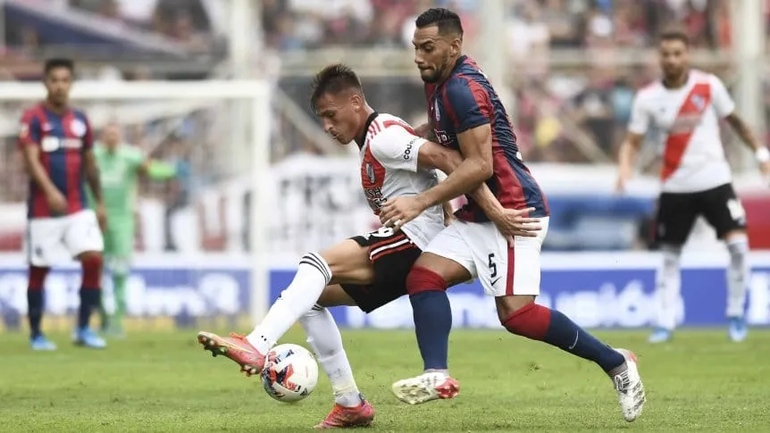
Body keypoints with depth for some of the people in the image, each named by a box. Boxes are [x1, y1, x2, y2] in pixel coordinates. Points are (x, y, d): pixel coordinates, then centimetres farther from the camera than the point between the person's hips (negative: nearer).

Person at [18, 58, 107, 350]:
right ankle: (36, 334, 14)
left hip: (78, 209, 4)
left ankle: (83, 329, 0)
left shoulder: (80, 120, 10)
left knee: (94, 258, -10)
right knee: (39, 270, 2)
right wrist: (50, 191, -32)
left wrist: (99, 202, 17)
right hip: (43, 209, -4)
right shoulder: (33, 118, -6)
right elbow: (31, 159, -17)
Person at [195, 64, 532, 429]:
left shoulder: (383, 138, -12)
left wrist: (497, 212, -27)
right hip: (399, 257, 10)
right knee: (312, 296, 8)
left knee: (316, 265, -24)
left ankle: (256, 347, -38)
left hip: (413, 240, -10)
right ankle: (350, 405, 6)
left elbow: (449, 161, -21)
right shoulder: (369, 142, 20)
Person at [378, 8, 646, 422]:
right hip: (480, 215, 10)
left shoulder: (462, 88, -17)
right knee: (424, 275, -7)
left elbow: (480, 166, -22)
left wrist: (420, 202, -22)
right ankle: (437, 375, -17)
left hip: (514, 209, -10)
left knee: (516, 313, -16)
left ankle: (615, 362, -3)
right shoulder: (439, 84, 14)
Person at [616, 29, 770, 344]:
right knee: (669, 254, 6)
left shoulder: (709, 85, -4)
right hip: (675, 186, 1)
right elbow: (633, 141, -2)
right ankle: (665, 323, 14)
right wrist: (625, 167, -21)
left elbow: (734, 120, 9)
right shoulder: (647, 98, -4)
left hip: (714, 179, -1)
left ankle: (736, 315, 3)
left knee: (738, 243, -13)